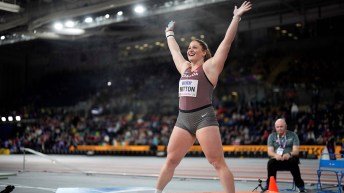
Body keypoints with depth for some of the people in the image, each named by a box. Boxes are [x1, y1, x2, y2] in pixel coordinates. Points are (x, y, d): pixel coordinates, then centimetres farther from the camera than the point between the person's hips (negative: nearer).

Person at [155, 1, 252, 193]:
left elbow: (227, 42, -4)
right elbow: (174, 50, 33)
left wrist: (236, 17, -6)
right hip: (183, 119, 6)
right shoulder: (184, 67, 16)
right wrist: (170, 33, 45)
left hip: (204, 118, -6)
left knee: (218, 163, -8)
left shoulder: (210, 66, 0)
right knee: (170, 160, 10)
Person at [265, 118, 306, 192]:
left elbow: (296, 151, -8)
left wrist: (289, 154, -33)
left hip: (289, 158, -1)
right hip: (277, 159, 1)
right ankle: (269, 186, -20)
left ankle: (301, 187, -25)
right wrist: (275, 155, -29)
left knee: (293, 162, -34)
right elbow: (269, 152, -4)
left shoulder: (293, 135, 2)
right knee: (270, 163, -31)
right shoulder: (272, 136, 6)